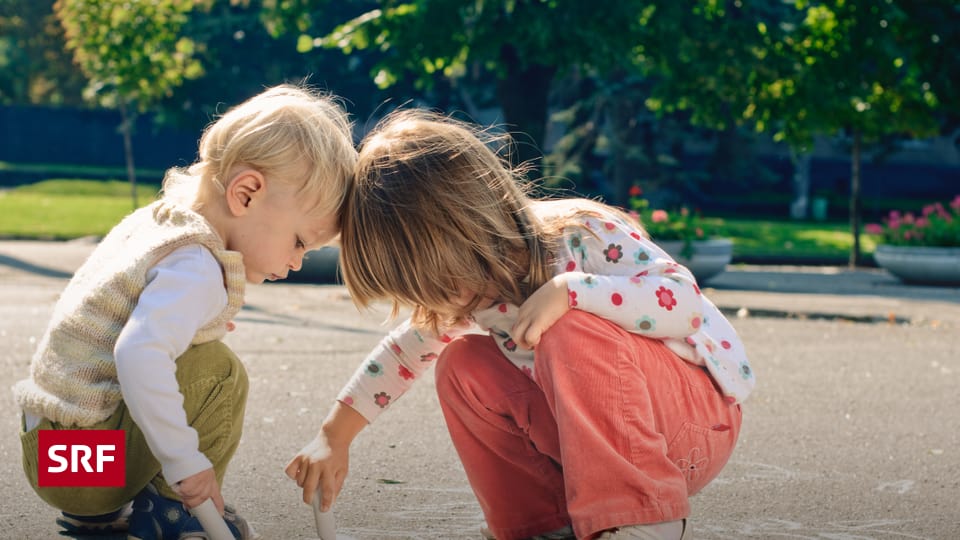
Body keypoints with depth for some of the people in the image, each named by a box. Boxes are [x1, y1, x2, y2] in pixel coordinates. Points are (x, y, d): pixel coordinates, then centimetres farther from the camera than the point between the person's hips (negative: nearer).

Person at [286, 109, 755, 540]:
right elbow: (405, 351, 14)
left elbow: (683, 301, -32)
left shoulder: (583, 234, -21)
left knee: (572, 332, -32)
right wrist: (334, 437, 11)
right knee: (463, 363, -8)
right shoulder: (470, 283, -1)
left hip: (698, 417, -7)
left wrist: (567, 289, -39)